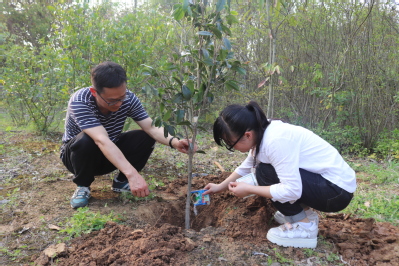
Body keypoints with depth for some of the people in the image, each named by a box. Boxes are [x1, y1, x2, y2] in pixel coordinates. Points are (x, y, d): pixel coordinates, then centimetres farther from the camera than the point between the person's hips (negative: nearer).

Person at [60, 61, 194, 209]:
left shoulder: (128, 98, -19)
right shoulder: (79, 102, -33)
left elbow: (151, 128, -24)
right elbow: (102, 140, -45)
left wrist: (174, 142, -46)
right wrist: (132, 173, -55)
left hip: (111, 155, 4)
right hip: (78, 154, -3)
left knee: (146, 137, -19)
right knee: (85, 140, -37)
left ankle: (121, 181, 2)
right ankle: (82, 186, -8)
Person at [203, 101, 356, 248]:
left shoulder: (276, 140, -28)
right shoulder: (261, 134, 0)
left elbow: (292, 190, -29)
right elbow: (246, 167, 17)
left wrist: (249, 189, -20)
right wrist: (221, 187, 20)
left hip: (337, 191, -9)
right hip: (321, 180, 9)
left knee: (265, 173, -20)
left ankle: (304, 226, -6)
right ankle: (305, 212, 17)